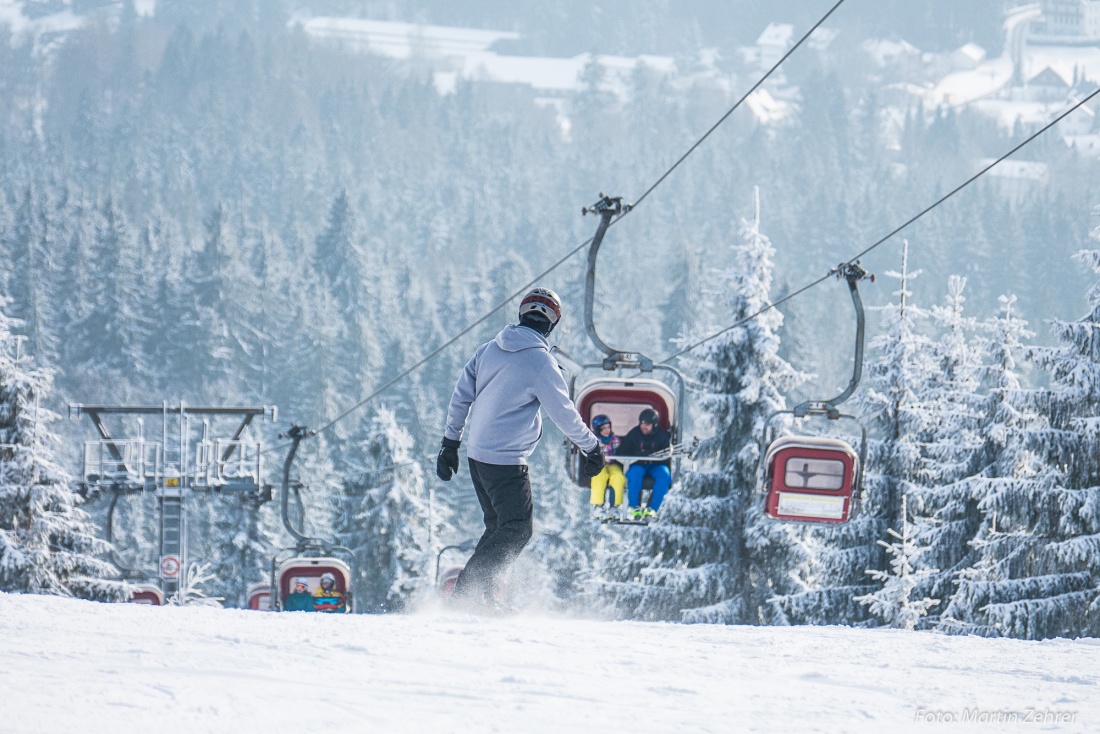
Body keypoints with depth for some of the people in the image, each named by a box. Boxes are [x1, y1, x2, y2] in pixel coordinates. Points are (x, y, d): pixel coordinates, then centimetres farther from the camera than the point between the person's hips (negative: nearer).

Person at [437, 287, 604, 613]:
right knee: (517, 530, -3)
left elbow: (460, 397, 11)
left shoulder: (489, 350, 7)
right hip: (507, 460, -8)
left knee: (500, 526, 17)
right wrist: (593, 448, 4)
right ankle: (470, 586, -9)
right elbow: (564, 414, -9)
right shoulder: (540, 362, -14)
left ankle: (487, 591, 13)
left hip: (476, 454, 8)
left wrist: (450, 444, 18)